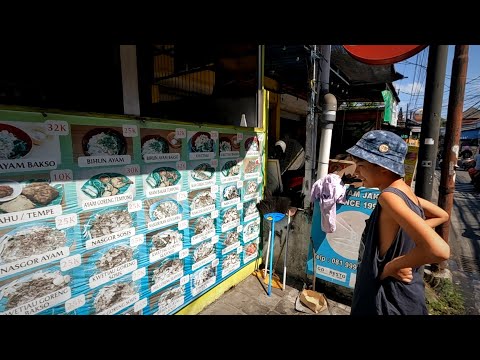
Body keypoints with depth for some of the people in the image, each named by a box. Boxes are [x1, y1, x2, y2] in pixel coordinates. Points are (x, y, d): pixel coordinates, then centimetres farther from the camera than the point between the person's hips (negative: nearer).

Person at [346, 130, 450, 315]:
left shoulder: (389, 196, -27)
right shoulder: (405, 190, 0)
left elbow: (439, 250, -36)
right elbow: (442, 216, 17)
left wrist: (391, 266, -22)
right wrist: (404, 231, 5)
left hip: (388, 301, -8)